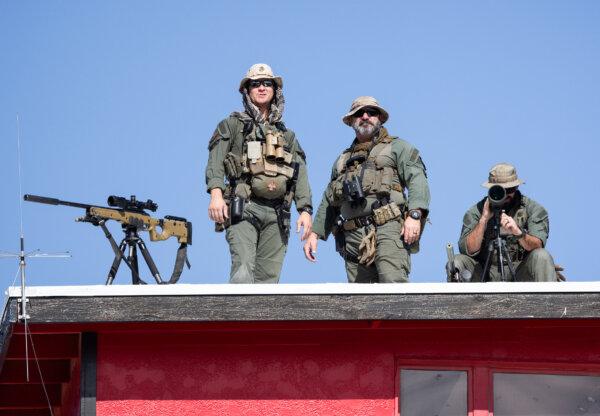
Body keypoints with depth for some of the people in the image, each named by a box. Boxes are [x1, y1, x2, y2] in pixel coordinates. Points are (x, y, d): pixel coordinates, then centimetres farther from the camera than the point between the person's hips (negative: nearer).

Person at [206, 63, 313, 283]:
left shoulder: (287, 135, 24)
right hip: (243, 208, -4)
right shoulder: (232, 125, 13)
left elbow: (301, 175, 14)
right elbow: (216, 160, -2)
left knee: (268, 277, -2)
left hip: (277, 214, 4)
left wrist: (305, 210, -1)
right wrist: (216, 193, -20)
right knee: (243, 270, -21)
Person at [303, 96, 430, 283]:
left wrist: (415, 215, -18)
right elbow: (328, 203, 32)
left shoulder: (397, 147, 13)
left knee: (393, 281, -26)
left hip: (388, 228, -5)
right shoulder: (342, 160, 29)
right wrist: (314, 233, 20)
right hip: (354, 237, 5)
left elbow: (417, 180, -2)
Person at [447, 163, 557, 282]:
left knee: (542, 257, -28)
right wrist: (484, 219, -20)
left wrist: (518, 233, -35)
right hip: (487, 275, 1)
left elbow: (537, 245, -16)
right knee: (457, 262, -22)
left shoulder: (533, 209, -2)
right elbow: (468, 250, -11)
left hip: (521, 275, -1)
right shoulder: (475, 212, 0)